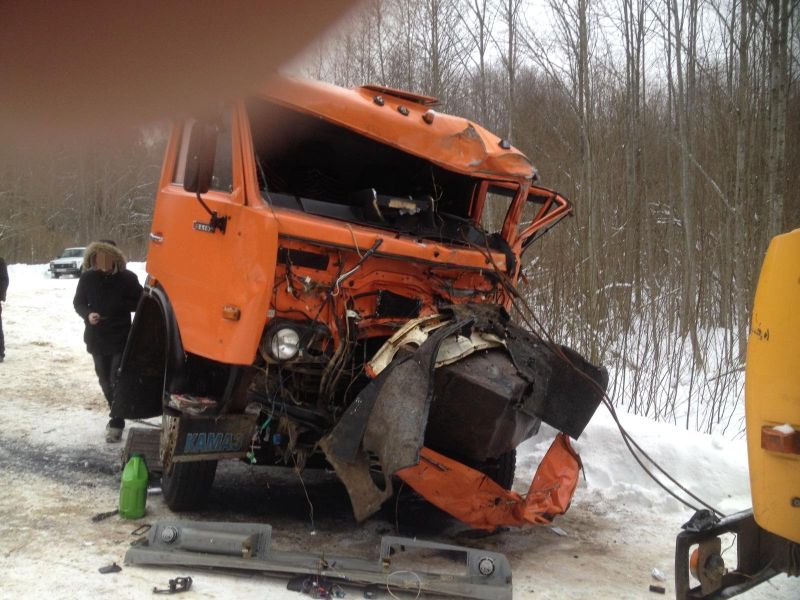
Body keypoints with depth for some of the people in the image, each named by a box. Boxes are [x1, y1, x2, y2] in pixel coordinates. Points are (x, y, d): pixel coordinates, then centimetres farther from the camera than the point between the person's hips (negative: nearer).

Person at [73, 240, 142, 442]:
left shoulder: (127, 278, -9)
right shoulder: (87, 278, -2)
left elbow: (140, 303, -3)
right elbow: (78, 303, 8)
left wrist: (119, 305, -19)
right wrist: (88, 314, -13)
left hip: (121, 338, -4)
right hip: (97, 338, 4)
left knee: (117, 380, -6)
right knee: (105, 380, 13)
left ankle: (116, 423, 1)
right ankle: (117, 415, 30)